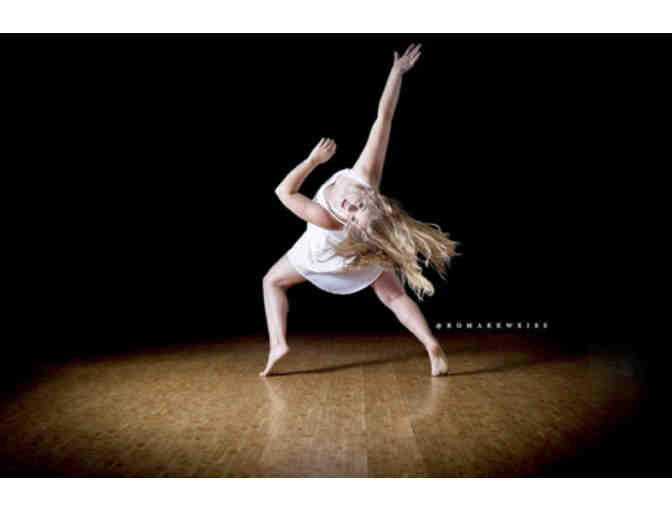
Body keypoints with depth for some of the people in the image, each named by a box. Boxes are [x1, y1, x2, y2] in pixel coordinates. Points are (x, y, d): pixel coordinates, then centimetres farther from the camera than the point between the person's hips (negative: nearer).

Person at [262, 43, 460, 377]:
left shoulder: (328, 222, -46)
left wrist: (314, 159, -31)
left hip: (322, 251, -4)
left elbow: (284, 191, -35)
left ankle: (278, 343, 5)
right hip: (361, 248, 4)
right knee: (395, 296, 14)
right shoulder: (367, 174, -41)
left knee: (272, 281, 14)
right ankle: (433, 346, 2)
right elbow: (384, 115, -37)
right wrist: (398, 70, -33)